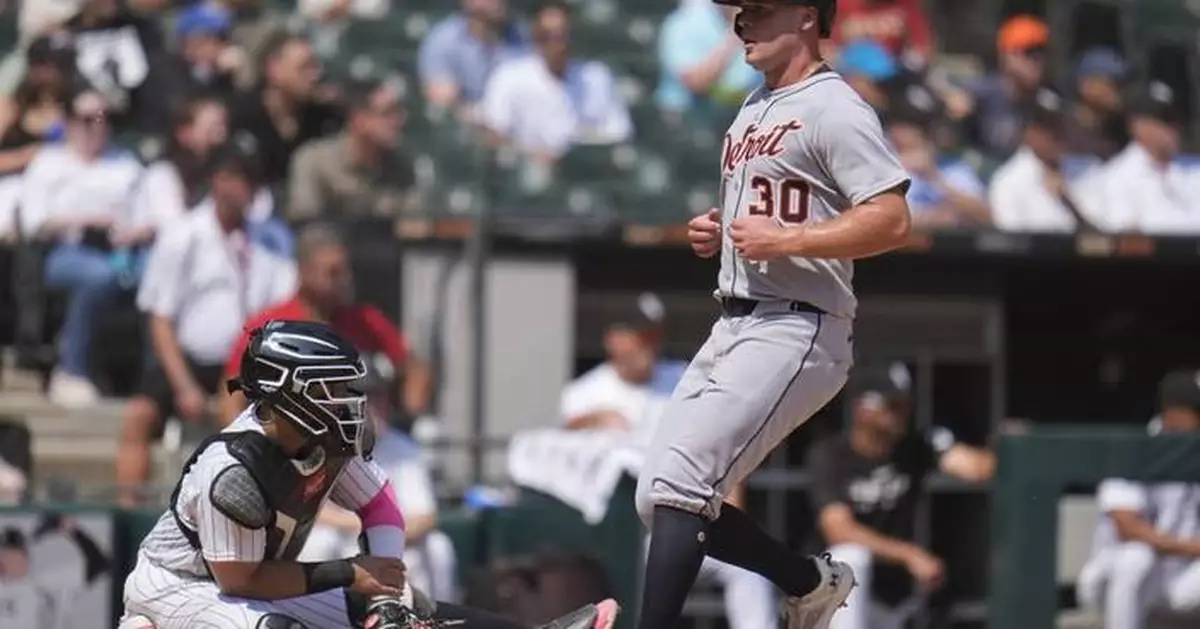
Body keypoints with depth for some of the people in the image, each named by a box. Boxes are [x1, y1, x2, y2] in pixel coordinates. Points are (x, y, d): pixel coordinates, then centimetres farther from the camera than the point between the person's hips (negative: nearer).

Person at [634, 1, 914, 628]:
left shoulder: (834, 108, -10)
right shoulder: (754, 109, 19)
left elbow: (891, 222, -19)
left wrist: (782, 240, -23)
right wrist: (713, 231, 10)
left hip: (794, 333, -10)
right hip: (731, 329, 10)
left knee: (677, 483, -21)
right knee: (661, 499, 8)